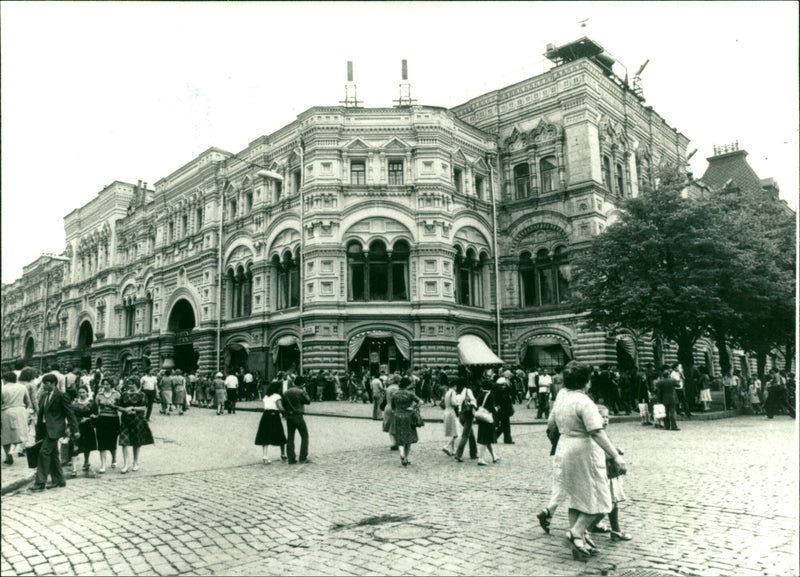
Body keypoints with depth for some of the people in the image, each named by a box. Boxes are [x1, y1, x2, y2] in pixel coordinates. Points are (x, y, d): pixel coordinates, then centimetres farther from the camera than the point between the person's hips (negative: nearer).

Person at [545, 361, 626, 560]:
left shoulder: (561, 396, 5)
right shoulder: (584, 402, -19)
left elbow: (550, 424, 15)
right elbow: (597, 433, -25)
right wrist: (616, 456, -25)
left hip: (564, 452, 8)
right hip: (584, 454, -8)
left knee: (575, 498, 16)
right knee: (598, 500, 4)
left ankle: (577, 543, 20)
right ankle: (576, 534, -4)